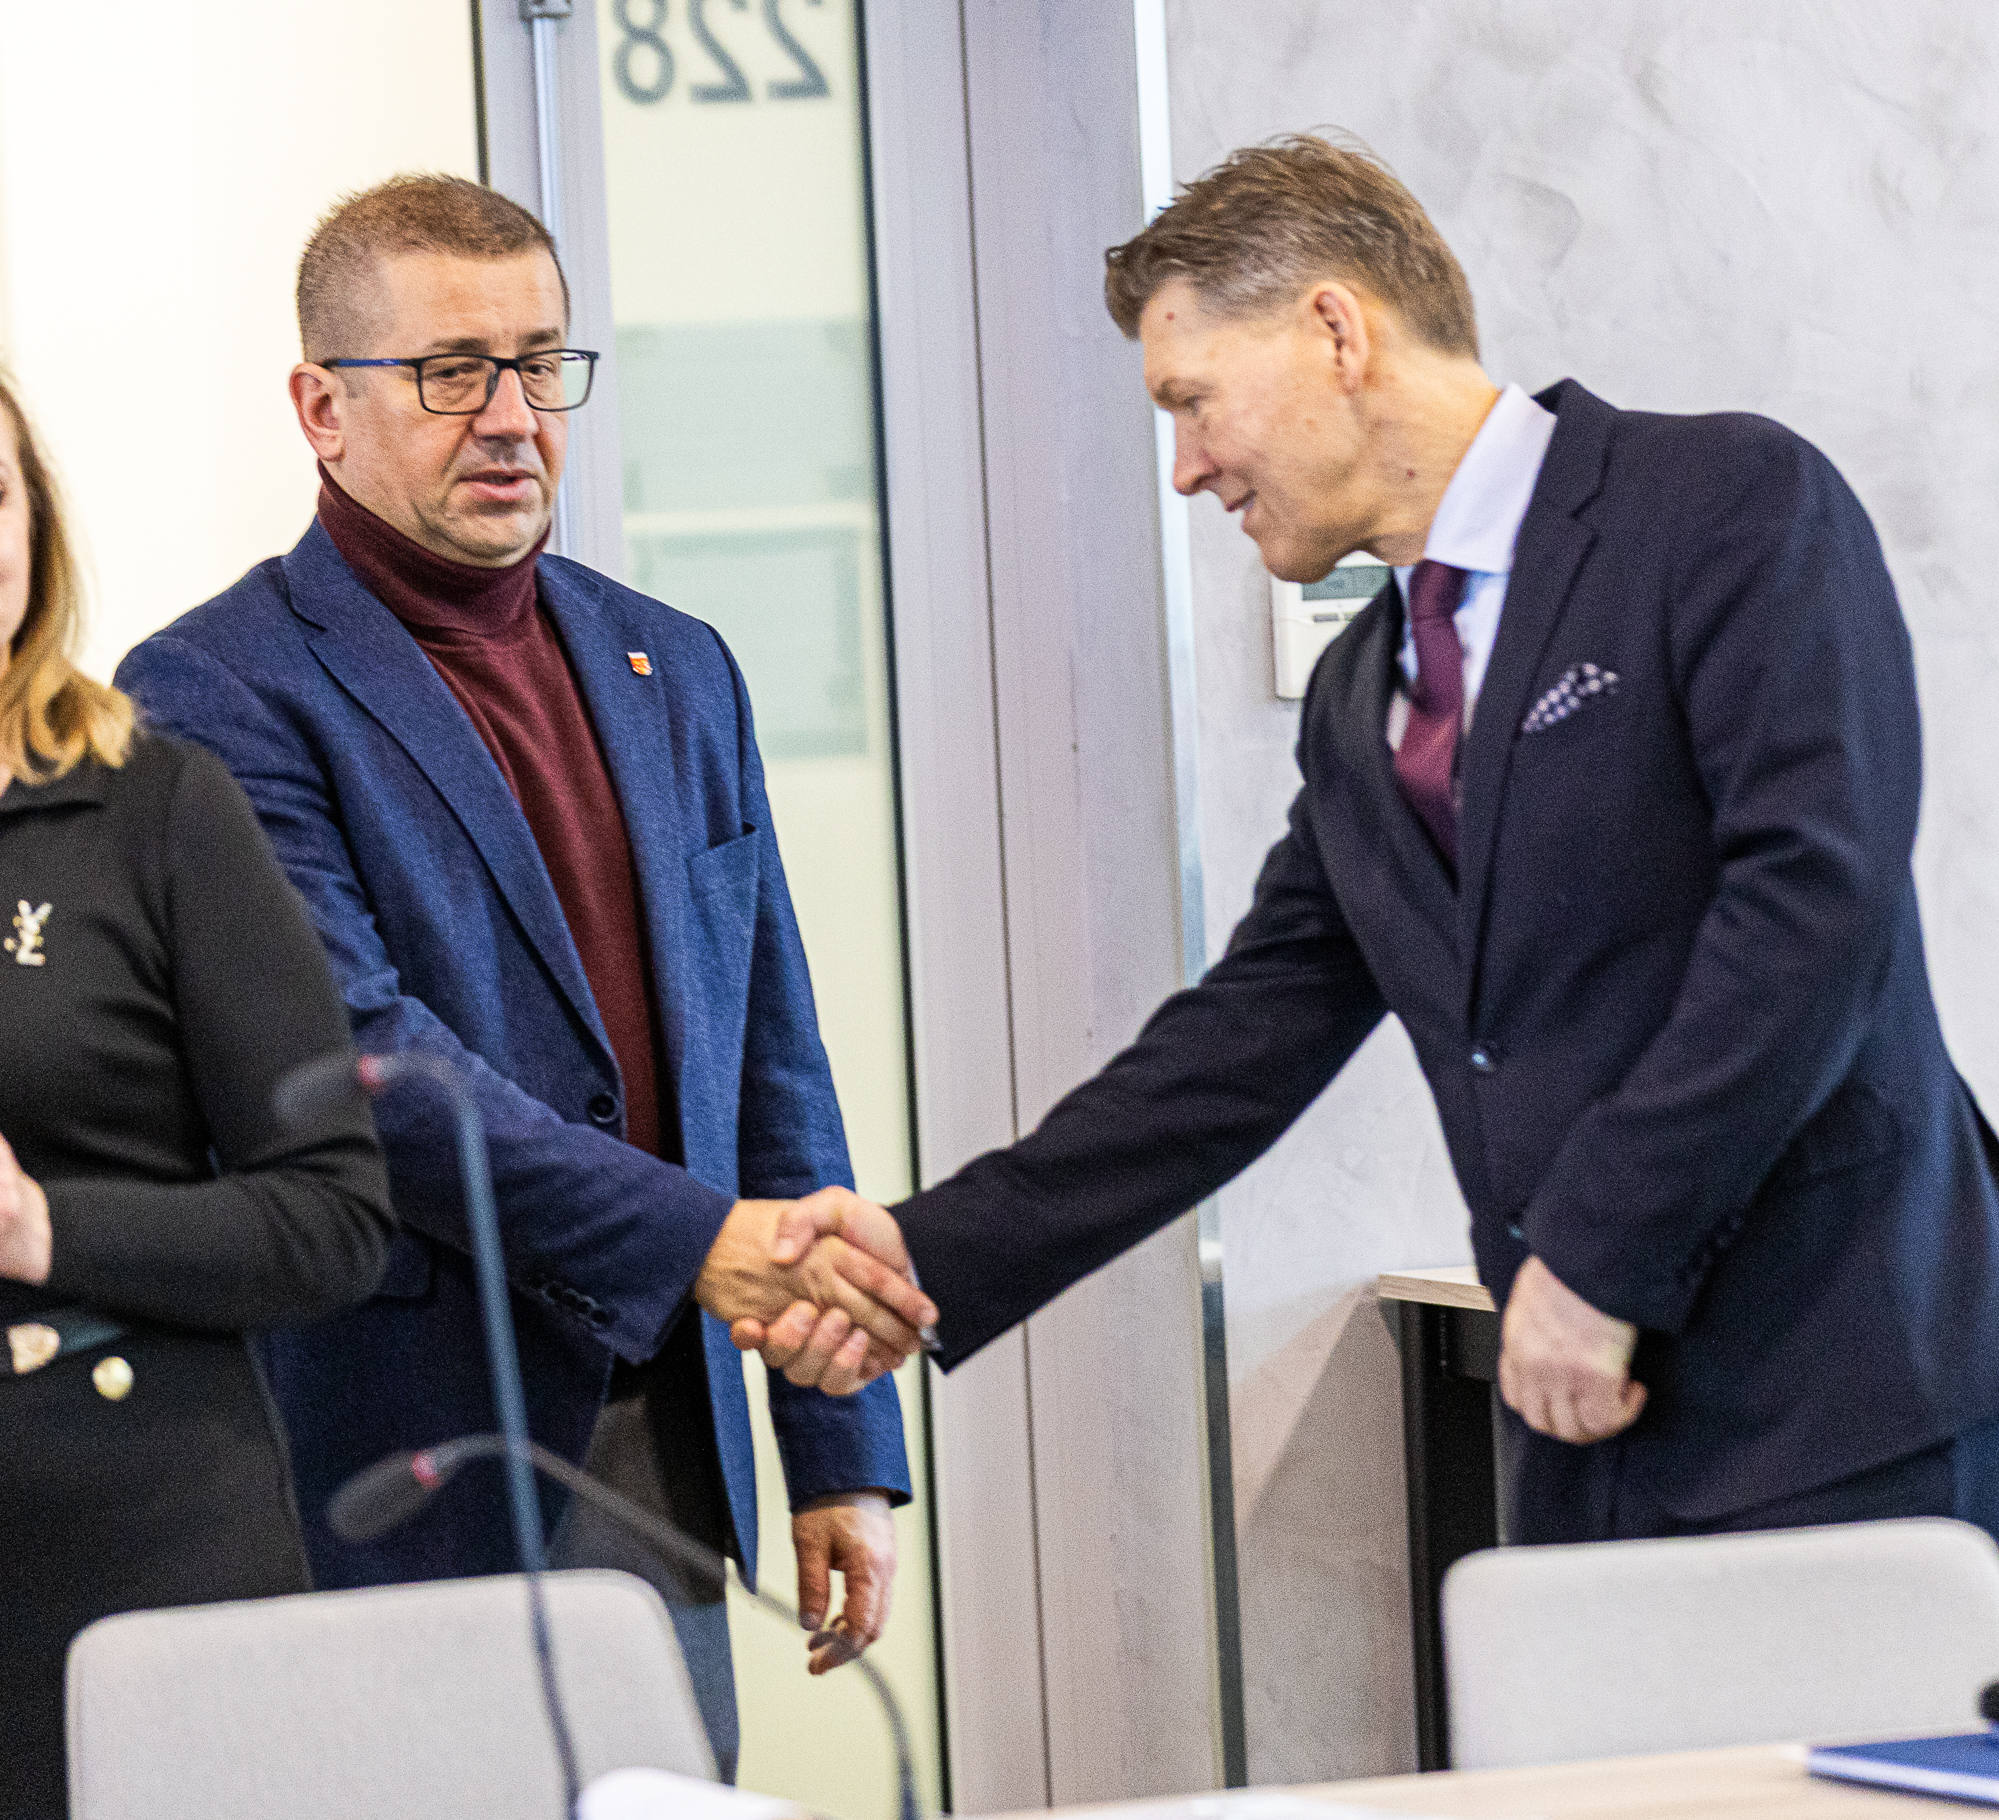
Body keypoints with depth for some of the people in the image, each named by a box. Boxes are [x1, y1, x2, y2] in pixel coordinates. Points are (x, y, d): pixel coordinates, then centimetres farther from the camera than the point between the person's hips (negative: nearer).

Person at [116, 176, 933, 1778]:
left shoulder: (676, 672, 15)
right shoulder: (220, 697, -7)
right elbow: (354, 1054, -18)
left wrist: (845, 1451, 13)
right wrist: (695, 1241, -25)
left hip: (663, 1465, 6)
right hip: (402, 1505, -6)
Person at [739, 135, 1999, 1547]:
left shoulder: (1731, 502, -5)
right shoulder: (1360, 701, 18)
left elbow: (1819, 892, -16)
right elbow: (1250, 1038, 17)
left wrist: (1600, 1255, -16)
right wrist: (932, 1257, 7)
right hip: (1592, 1440, 7)